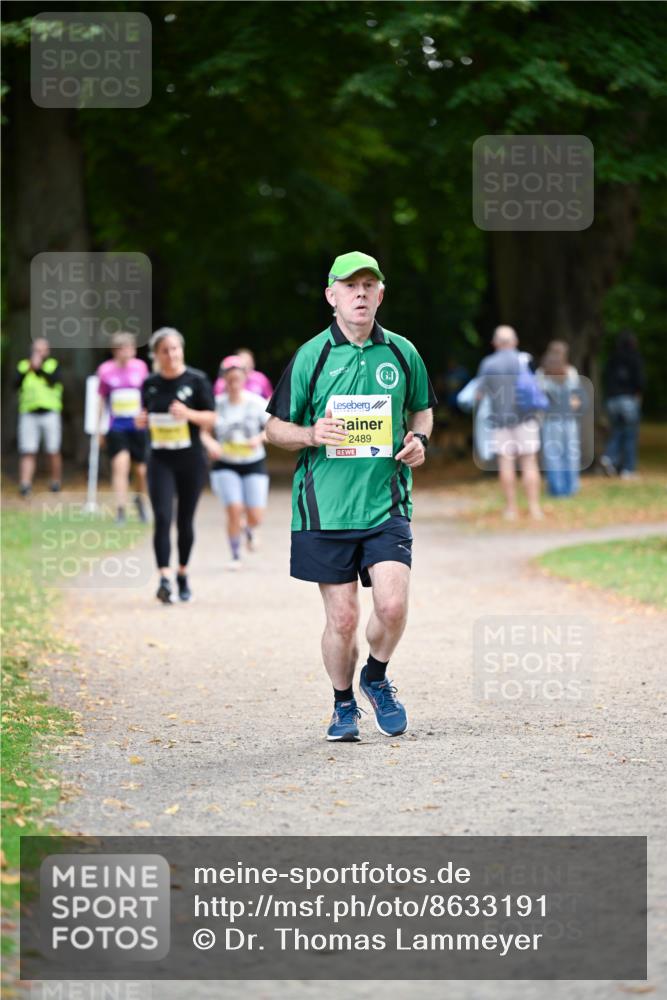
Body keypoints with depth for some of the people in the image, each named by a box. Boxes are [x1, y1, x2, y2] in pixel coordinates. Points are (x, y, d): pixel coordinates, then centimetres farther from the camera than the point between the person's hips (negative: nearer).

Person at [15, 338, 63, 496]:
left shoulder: (53, 365, 7)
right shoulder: (23, 365, 11)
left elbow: (54, 380, -12)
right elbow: (16, 384, -3)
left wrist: (39, 368, -18)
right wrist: (28, 370, -16)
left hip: (50, 413, -1)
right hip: (28, 413, 1)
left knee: (53, 452, 2)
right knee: (28, 452, -8)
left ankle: (56, 482, 15)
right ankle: (25, 483, -15)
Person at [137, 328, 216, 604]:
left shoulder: (196, 380, -4)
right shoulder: (149, 384, 5)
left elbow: (211, 418, -5)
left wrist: (188, 413, -23)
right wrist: (142, 421, -5)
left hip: (191, 460, -1)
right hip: (160, 460, 1)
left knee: (185, 521, 7)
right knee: (162, 518, -14)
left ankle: (182, 574, 26)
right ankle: (164, 579, -19)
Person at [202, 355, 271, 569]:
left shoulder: (256, 403, -6)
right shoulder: (217, 404, -6)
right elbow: (203, 430, 0)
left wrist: (259, 438, -23)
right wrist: (210, 444, -21)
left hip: (254, 464, 0)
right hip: (226, 465, 0)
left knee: (255, 516, -6)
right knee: (234, 510, -16)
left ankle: (249, 529, 34)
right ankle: (235, 556, 4)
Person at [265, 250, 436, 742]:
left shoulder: (402, 353, 6)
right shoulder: (311, 356, -1)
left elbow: (423, 408, 23)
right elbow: (275, 428, 5)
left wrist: (419, 439, 1)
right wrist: (312, 434, -15)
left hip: (387, 504, 1)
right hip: (325, 509, -1)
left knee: (393, 604, -13)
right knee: (343, 618, 0)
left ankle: (376, 678, 17)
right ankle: (344, 705, 24)